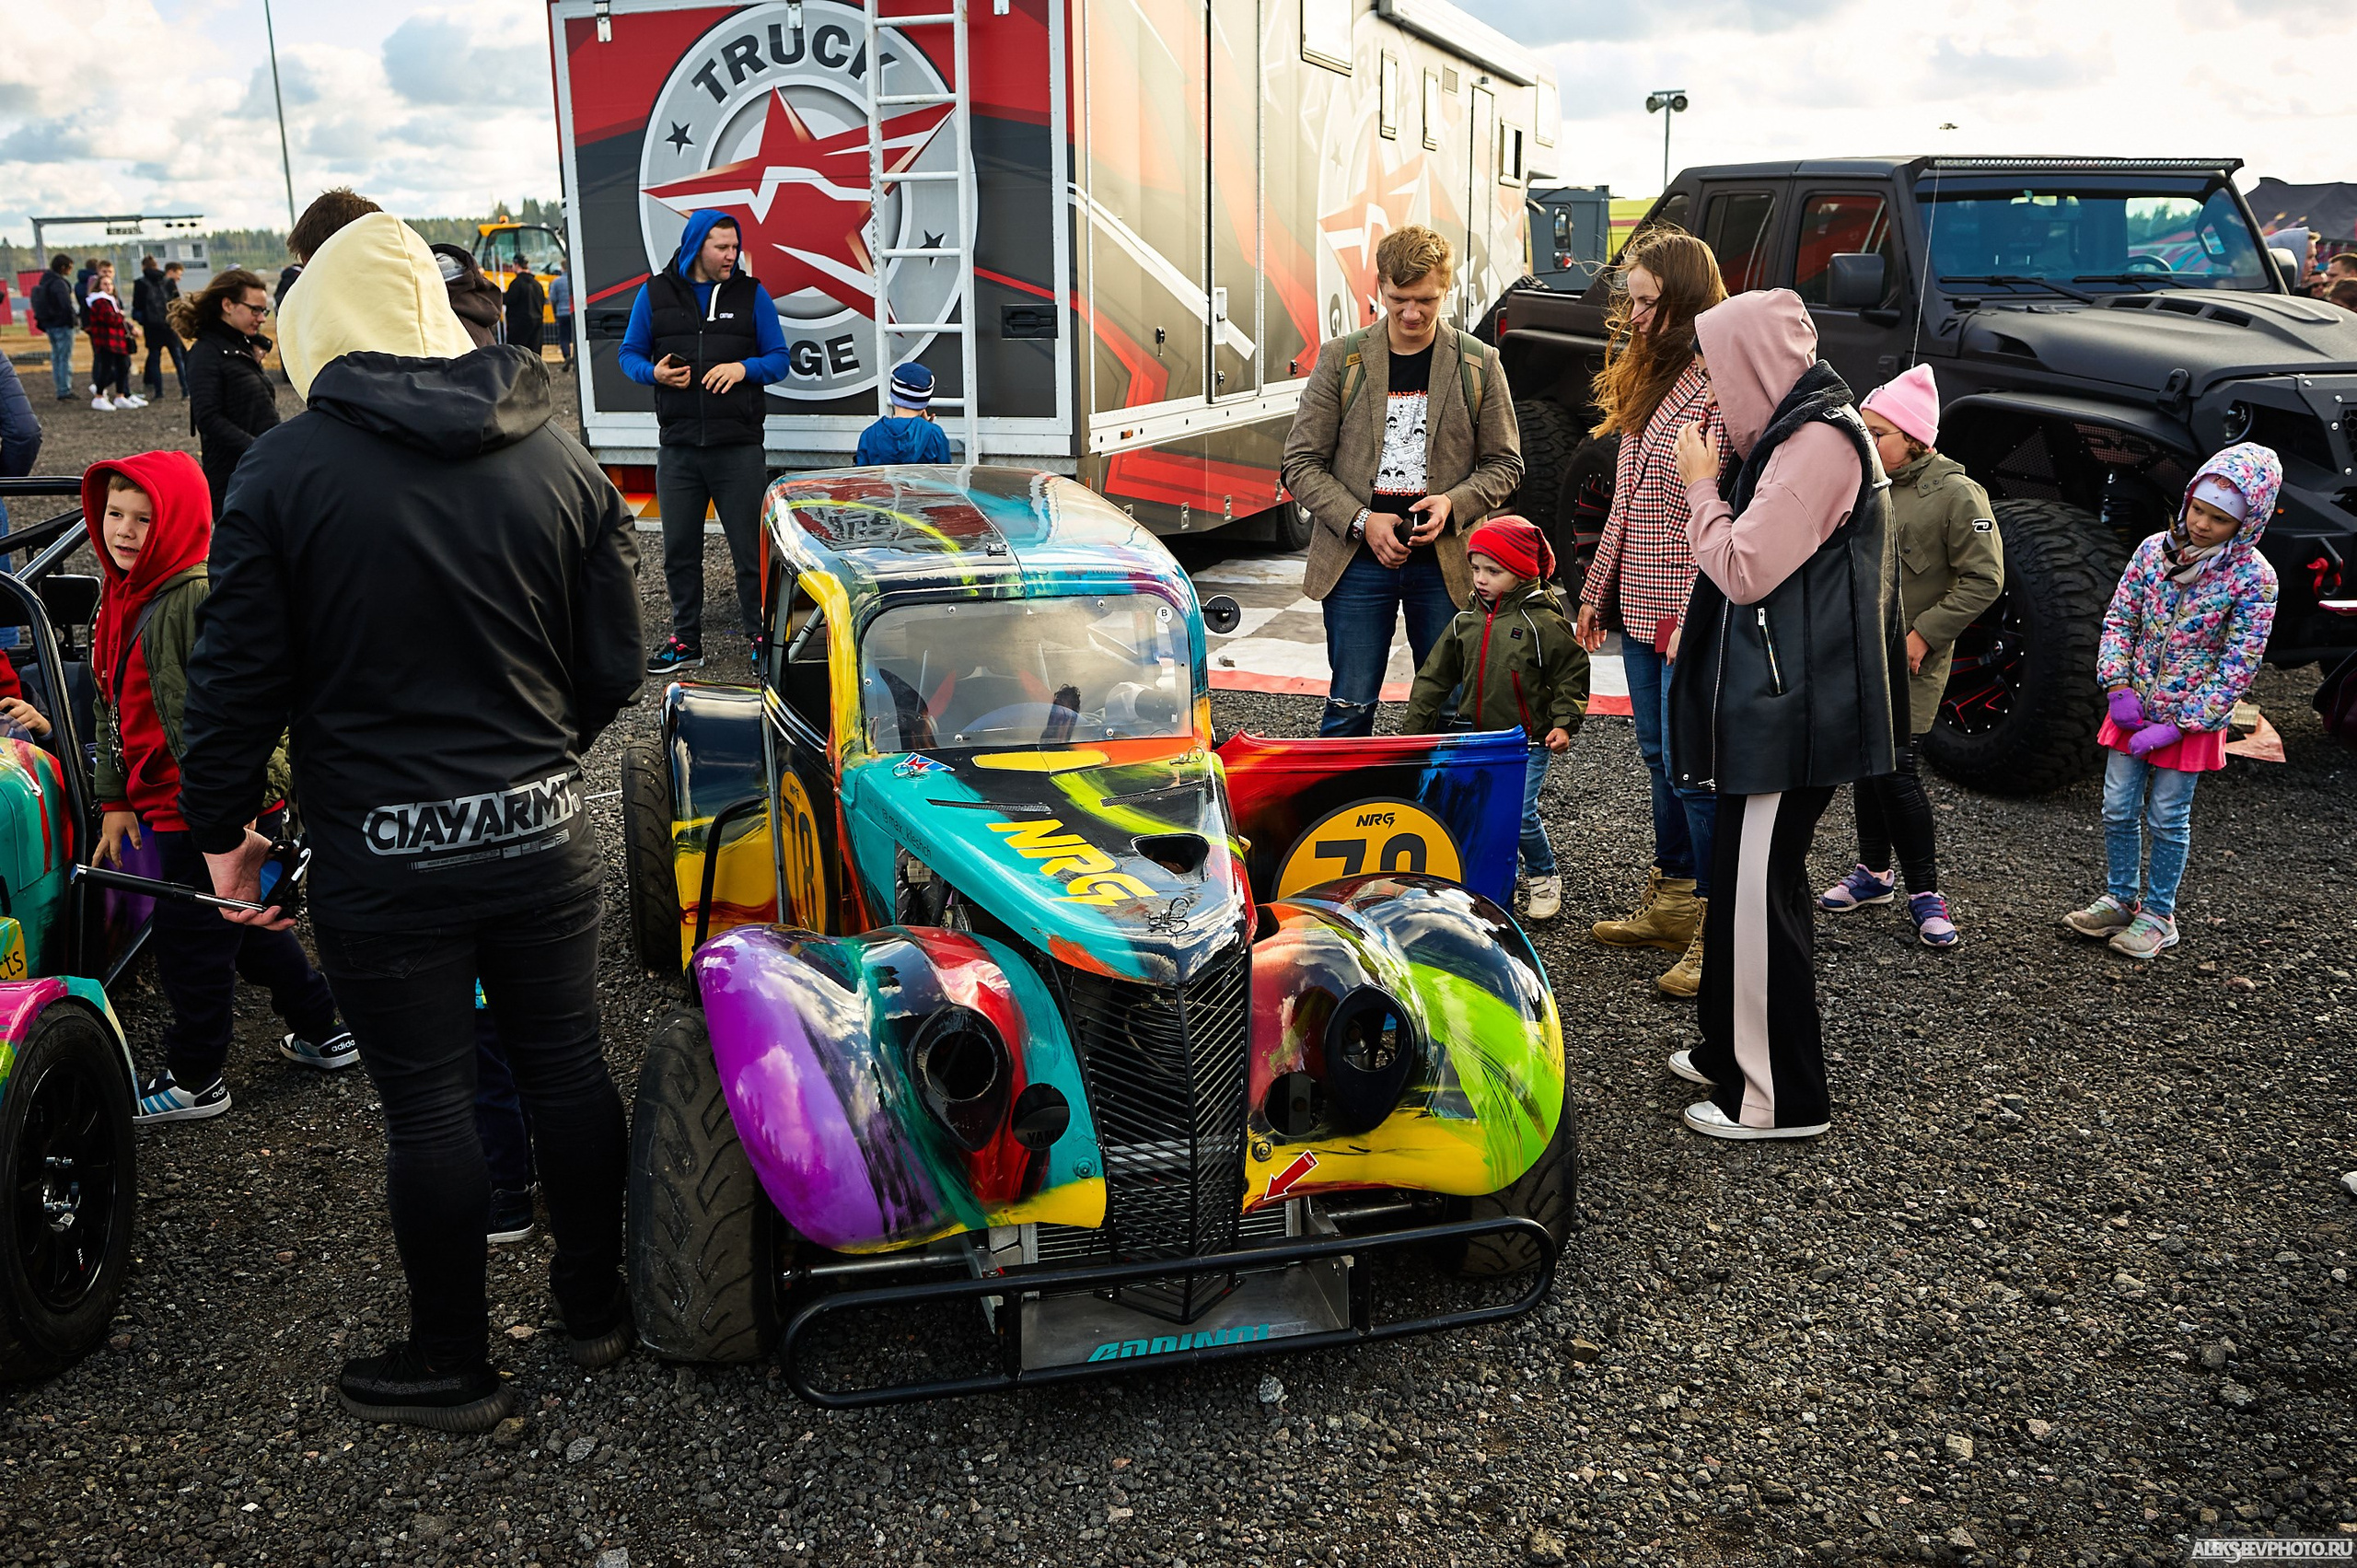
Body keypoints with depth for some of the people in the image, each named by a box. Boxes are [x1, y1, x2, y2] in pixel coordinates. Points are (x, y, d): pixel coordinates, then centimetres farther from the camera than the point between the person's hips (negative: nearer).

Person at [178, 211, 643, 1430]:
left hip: (382, 858, -3)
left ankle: (451, 1366, 24)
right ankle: (594, 1307, 33)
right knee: (565, 1065, 16)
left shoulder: (283, 471, -9)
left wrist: (222, 830, 6)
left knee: (428, 1105, 8)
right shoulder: (559, 459, 1)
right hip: (540, 831, 3)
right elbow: (614, 666, 5)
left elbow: (239, 679, -7)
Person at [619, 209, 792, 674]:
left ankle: (762, 637, 11)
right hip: (677, 445, 2)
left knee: (751, 548, -1)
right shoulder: (655, 294, 8)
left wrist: (743, 368, -14)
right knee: (679, 549, 8)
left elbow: (779, 360, 6)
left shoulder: (752, 294, 5)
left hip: (739, 446, -2)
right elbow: (630, 354, 12)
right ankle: (685, 641, 20)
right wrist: (654, 373, -10)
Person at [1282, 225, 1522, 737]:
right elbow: (1302, 463, 1)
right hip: (1357, 558, -1)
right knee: (1350, 708, 1)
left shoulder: (1478, 364, 4)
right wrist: (1362, 521, -12)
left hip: (1446, 562, 1)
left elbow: (1504, 463, 8)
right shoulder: (1341, 358, 2)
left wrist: (1453, 502, -11)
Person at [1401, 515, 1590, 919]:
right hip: (1477, 740, 5)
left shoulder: (1543, 622, -10)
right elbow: (1434, 678, 9)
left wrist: (1564, 722, -10)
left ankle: (1543, 877, 14)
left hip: (1529, 740, -5)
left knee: (1520, 813, -11)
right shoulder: (1465, 623, 4)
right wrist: (1412, 731, 7)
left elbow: (1572, 671, -2)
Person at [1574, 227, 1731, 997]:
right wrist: (1597, 589, 20)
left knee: (1692, 768, -5)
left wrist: (1694, 617, -23)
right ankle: (1672, 902, 28)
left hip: (1690, 615, -9)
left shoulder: (1720, 386, -15)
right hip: (1641, 611, 9)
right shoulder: (1650, 377, 15)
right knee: (1660, 758, 16)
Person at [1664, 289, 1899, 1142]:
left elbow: (1745, 569, -19)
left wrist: (1702, 486, -5)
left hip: (1791, 711, -11)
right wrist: (1716, 484, 10)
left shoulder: (1820, 442, -17)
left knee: (1759, 890, -6)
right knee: (1746, 880, 17)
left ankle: (1778, 1098, 3)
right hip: (1773, 700, 11)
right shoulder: (1800, 432, 16)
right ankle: (1731, 1049, 31)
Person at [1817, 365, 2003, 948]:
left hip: (1911, 663, -6)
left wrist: (1923, 634, -15)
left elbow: (1983, 579, -12)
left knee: (1897, 773, -7)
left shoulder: (1957, 495, -12)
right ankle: (1874, 872, 28)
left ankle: (1925, 892, 8)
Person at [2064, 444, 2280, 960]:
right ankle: (2120, 899, 28)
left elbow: (2239, 666, -15)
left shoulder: (2253, 578, -15)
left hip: (2192, 719, -4)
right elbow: (2119, 619, 4)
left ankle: (2157, 915, 22)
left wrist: (2177, 725, -17)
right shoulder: (2155, 549, -4)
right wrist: (2118, 688, -8)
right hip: (2132, 708, 4)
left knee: (2167, 818, 7)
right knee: (2118, 809, 10)